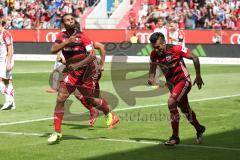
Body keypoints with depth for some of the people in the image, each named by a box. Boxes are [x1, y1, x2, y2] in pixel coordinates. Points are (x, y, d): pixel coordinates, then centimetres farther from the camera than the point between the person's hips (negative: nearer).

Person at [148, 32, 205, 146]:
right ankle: (199, 129, 43)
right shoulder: (154, 54, -8)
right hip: (172, 84, 6)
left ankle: (175, 137, -15)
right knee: (184, 109, 17)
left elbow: (194, 58, -13)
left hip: (183, 81, -6)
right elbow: (153, 67, 10)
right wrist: (151, 78, -12)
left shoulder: (176, 49, -23)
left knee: (171, 103, -24)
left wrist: (198, 76, -11)